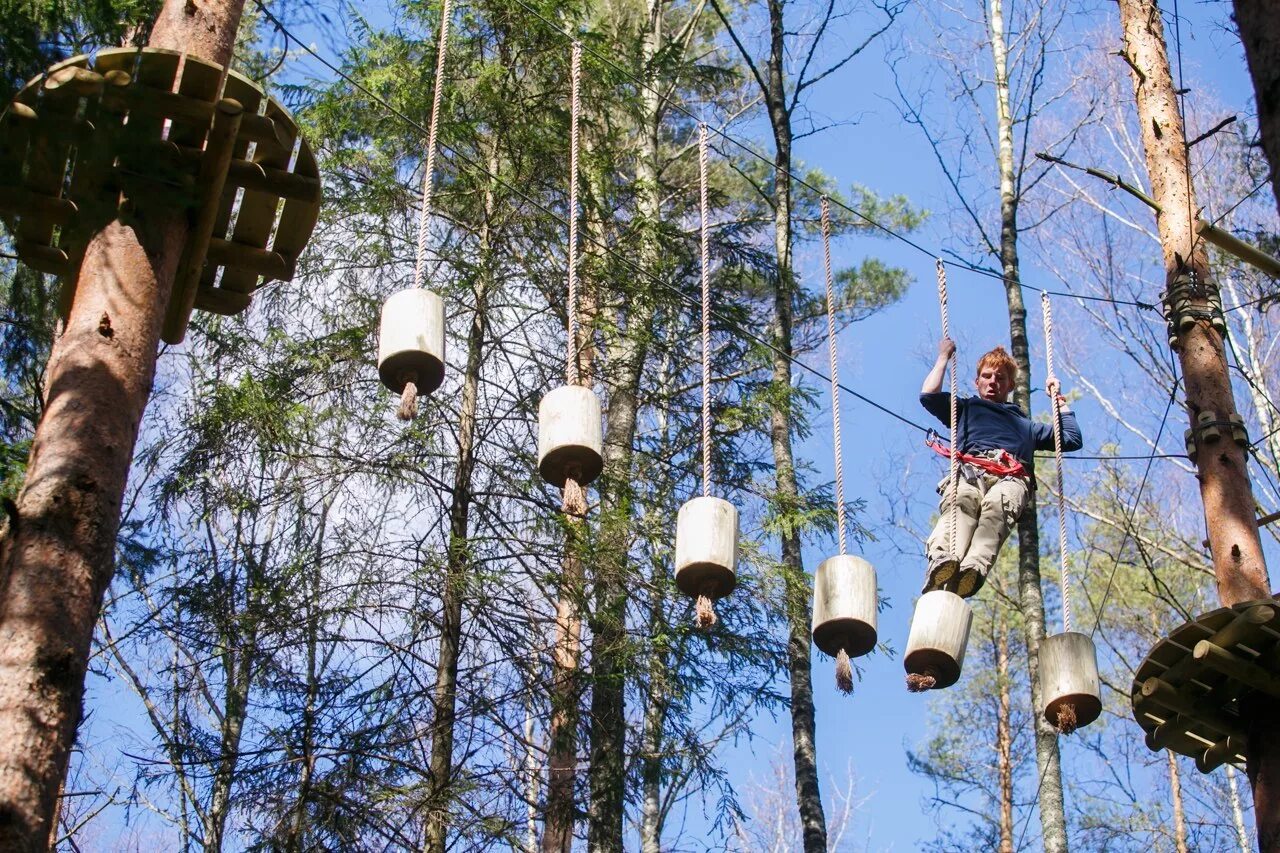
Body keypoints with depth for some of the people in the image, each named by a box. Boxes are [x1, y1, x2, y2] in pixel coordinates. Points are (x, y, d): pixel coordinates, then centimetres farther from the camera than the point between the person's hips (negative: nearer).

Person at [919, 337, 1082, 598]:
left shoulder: (1025, 424, 46)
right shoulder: (965, 408, 42)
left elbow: (1073, 440, 39)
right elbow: (929, 395, 24)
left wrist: (1058, 399, 45)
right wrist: (944, 357, 34)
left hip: (1010, 476, 1)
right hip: (968, 470, 0)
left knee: (996, 507, -40)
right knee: (959, 503, -41)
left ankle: (974, 569, -69)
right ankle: (942, 561, -70)